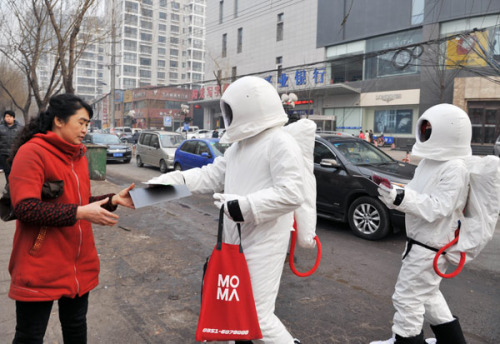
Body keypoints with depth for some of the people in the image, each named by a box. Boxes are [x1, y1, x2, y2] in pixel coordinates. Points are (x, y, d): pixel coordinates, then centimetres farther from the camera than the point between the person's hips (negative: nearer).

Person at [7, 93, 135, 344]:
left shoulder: (78, 155, 10)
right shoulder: (32, 152, -14)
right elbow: (25, 208, -22)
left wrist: (113, 200, -1)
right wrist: (80, 213, -25)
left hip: (79, 264, 7)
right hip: (40, 269, -7)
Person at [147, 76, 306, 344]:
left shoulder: (280, 143, -16)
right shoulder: (239, 145, 14)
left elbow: (291, 193, -23)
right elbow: (212, 175, 12)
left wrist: (245, 206, -25)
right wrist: (171, 180, 2)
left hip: (263, 244, -9)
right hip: (235, 240, 9)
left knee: (257, 316, -1)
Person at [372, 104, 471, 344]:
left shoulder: (455, 168, -20)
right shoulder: (430, 161, 8)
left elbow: (437, 208, -26)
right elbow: (416, 197, 9)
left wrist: (400, 197, -34)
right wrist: (393, 195, -9)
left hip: (430, 246, -10)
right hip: (420, 240, 10)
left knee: (407, 297, 1)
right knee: (427, 293, 25)